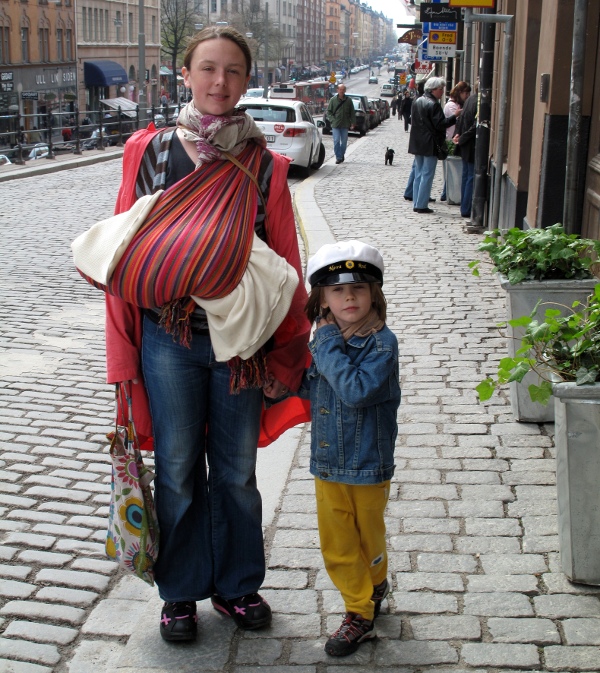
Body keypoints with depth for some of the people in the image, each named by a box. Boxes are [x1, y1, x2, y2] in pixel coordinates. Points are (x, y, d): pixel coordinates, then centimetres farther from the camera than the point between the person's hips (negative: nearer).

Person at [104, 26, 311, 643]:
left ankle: (235, 585, 33)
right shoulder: (149, 152, -2)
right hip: (168, 338, 0)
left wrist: (286, 350, -1)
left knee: (237, 471, 13)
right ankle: (180, 591, 30)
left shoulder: (263, 167, -2)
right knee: (177, 470, 11)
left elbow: (284, 261, 0)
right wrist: (124, 351, -1)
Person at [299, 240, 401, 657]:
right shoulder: (323, 339, -2)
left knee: (368, 537, 16)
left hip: (368, 465, -5)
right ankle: (360, 612, 32)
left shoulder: (382, 342, -19)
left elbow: (356, 391, -33)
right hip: (327, 463, 5)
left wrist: (329, 345, -27)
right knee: (336, 545, 13)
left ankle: (375, 586, 44)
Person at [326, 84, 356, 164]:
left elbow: (352, 113, 9)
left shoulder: (349, 100, 5)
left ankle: (342, 155, 21)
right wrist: (332, 120, -7)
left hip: (345, 125, 2)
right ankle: (338, 157, -5)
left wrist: (353, 123, 1)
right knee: (336, 141, -8)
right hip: (335, 125, -2)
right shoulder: (333, 100, 2)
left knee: (344, 141, 6)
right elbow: (328, 112, 5)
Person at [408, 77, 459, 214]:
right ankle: (421, 205, -3)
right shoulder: (433, 104, -17)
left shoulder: (417, 102, 10)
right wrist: (454, 116, -15)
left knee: (418, 174, 13)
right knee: (427, 175, -3)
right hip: (430, 145, -8)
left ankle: (416, 204, 15)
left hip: (417, 144, 8)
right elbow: (440, 124, -20)